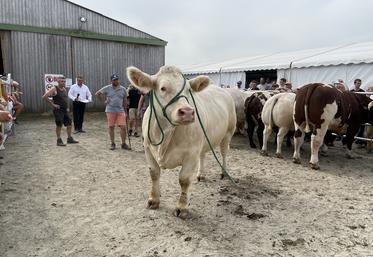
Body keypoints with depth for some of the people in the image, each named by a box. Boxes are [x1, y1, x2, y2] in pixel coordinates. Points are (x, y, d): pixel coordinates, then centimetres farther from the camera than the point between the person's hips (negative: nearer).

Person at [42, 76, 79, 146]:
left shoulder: (64, 89, 11)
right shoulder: (54, 89, -10)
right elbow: (44, 97, -15)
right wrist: (52, 104, -14)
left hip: (65, 110, 7)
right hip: (58, 110, -7)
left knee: (69, 124, 8)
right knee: (59, 125, -2)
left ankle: (70, 139, 19)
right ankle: (59, 141, 7)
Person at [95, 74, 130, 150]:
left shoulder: (123, 89, 7)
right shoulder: (107, 88, 0)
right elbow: (97, 94, 7)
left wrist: (124, 109, 12)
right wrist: (104, 101, 3)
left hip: (120, 111, 1)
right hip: (110, 111, -1)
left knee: (123, 127, -4)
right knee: (111, 127, 4)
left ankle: (123, 144, 6)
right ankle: (112, 144, 16)